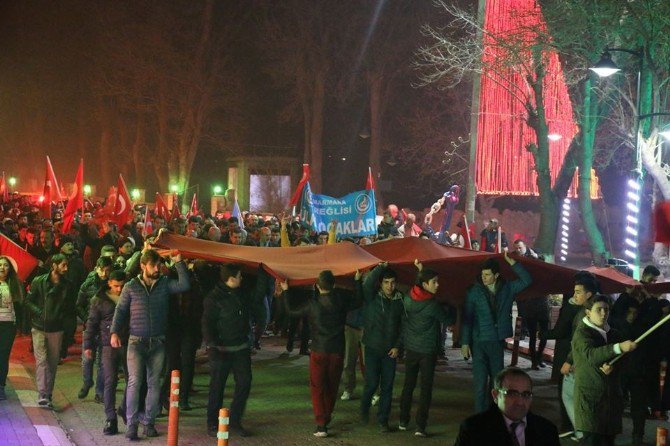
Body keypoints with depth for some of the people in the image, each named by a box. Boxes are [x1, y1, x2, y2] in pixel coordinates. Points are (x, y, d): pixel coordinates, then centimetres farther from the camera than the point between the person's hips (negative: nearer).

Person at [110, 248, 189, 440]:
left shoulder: (165, 284, 5)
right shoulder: (131, 287, 0)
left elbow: (184, 285, -11)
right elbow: (120, 310, 4)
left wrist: (178, 263, -11)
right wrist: (114, 332, -6)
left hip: (158, 343, 2)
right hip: (136, 342, -2)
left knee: (154, 383, 6)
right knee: (135, 382, -11)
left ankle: (149, 422, 15)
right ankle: (132, 423, -5)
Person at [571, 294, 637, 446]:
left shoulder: (612, 334, 14)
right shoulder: (582, 333, -7)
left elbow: (621, 362, 16)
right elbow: (591, 355, -26)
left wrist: (612, 367, -9)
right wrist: (619, 347, -40)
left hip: (612, 395, 6)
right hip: (590, 397, -6)